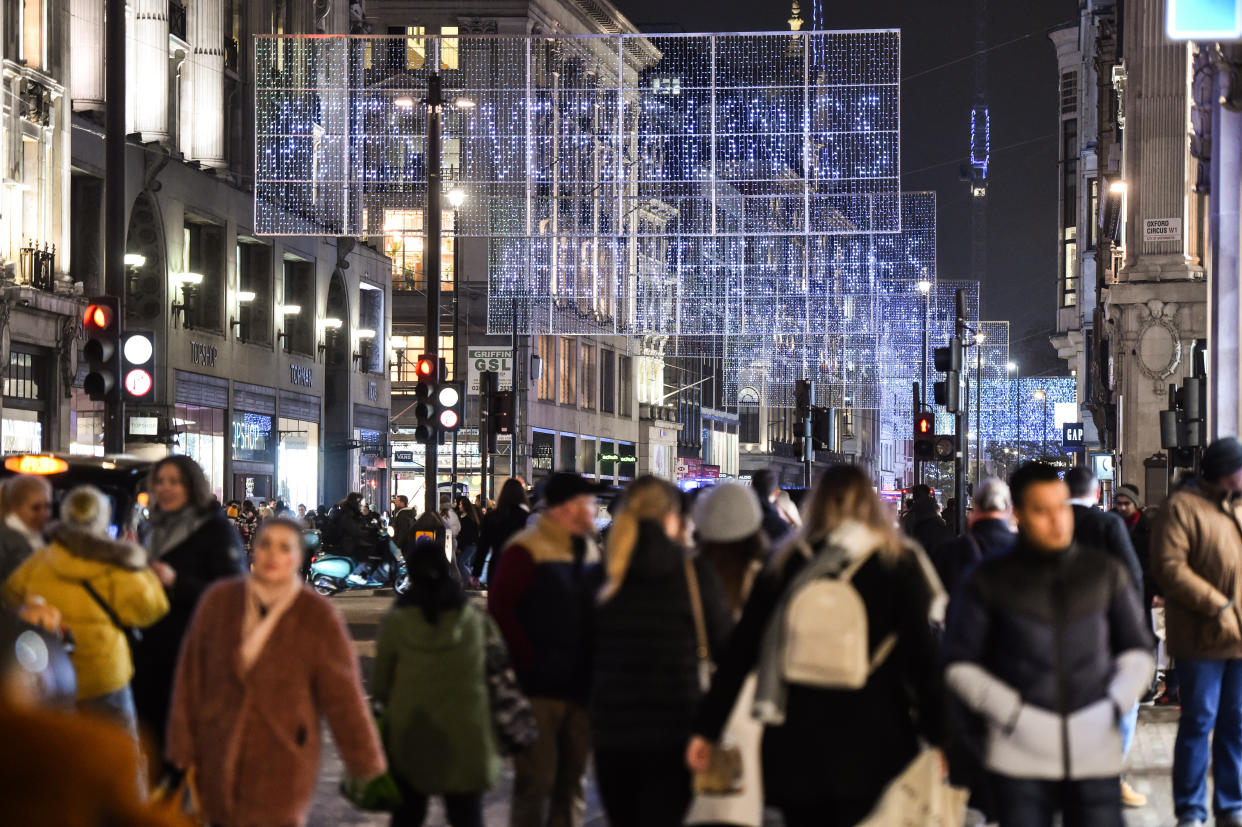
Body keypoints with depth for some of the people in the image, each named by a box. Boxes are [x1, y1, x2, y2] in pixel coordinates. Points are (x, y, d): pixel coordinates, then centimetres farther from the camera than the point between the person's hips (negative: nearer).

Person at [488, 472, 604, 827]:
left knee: (572, 780, 13)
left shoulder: (590, 551, 13)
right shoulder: (526, 551, -10)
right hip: (540, 688, -7)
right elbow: (500, 608, -14)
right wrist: (529, 660, -16)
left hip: (581, 687, 7)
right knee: (536, 781, -6)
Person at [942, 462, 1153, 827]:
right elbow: (959, 665, 4)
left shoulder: (1105, 573, 9)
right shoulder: (989, 580, 3)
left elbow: (1137, 650, 17)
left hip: (1094, 753, 1)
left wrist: (1113, 707, 0)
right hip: (1022, 758, -1)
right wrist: (1013, 715, -8)